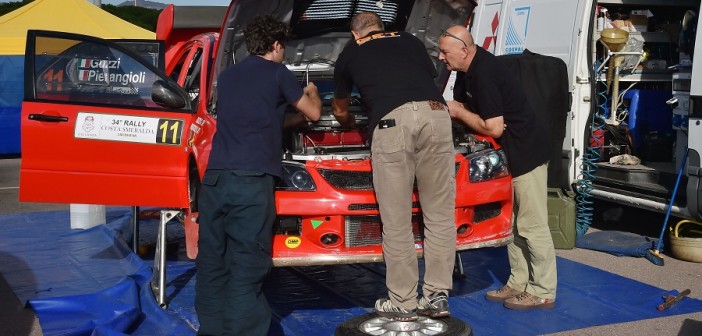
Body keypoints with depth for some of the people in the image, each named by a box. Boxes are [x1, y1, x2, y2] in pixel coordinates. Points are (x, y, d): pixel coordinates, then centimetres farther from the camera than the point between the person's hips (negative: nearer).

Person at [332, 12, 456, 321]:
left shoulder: (349, 54, 28)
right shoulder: (410, 41, 33)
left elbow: (340, 111, 43)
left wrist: (348, 123, 66)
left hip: (391, 121, -3)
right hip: (435, 114, 3)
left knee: (396, 222, 4)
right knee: (440, 214, 10)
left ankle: (403, 303, 10)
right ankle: (437, 296, 14)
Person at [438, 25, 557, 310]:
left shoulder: (484, 73, -25)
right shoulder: (468, 69, 6)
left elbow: (493, 128, -25)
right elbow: (461, 106, 18)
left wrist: (459, 112, -13)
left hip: (526, 150, -11)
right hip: (509, 151, 11)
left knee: (532, 225, -4)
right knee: (512, 222, 15)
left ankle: (543, 292, 5)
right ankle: (518, 283, 24)